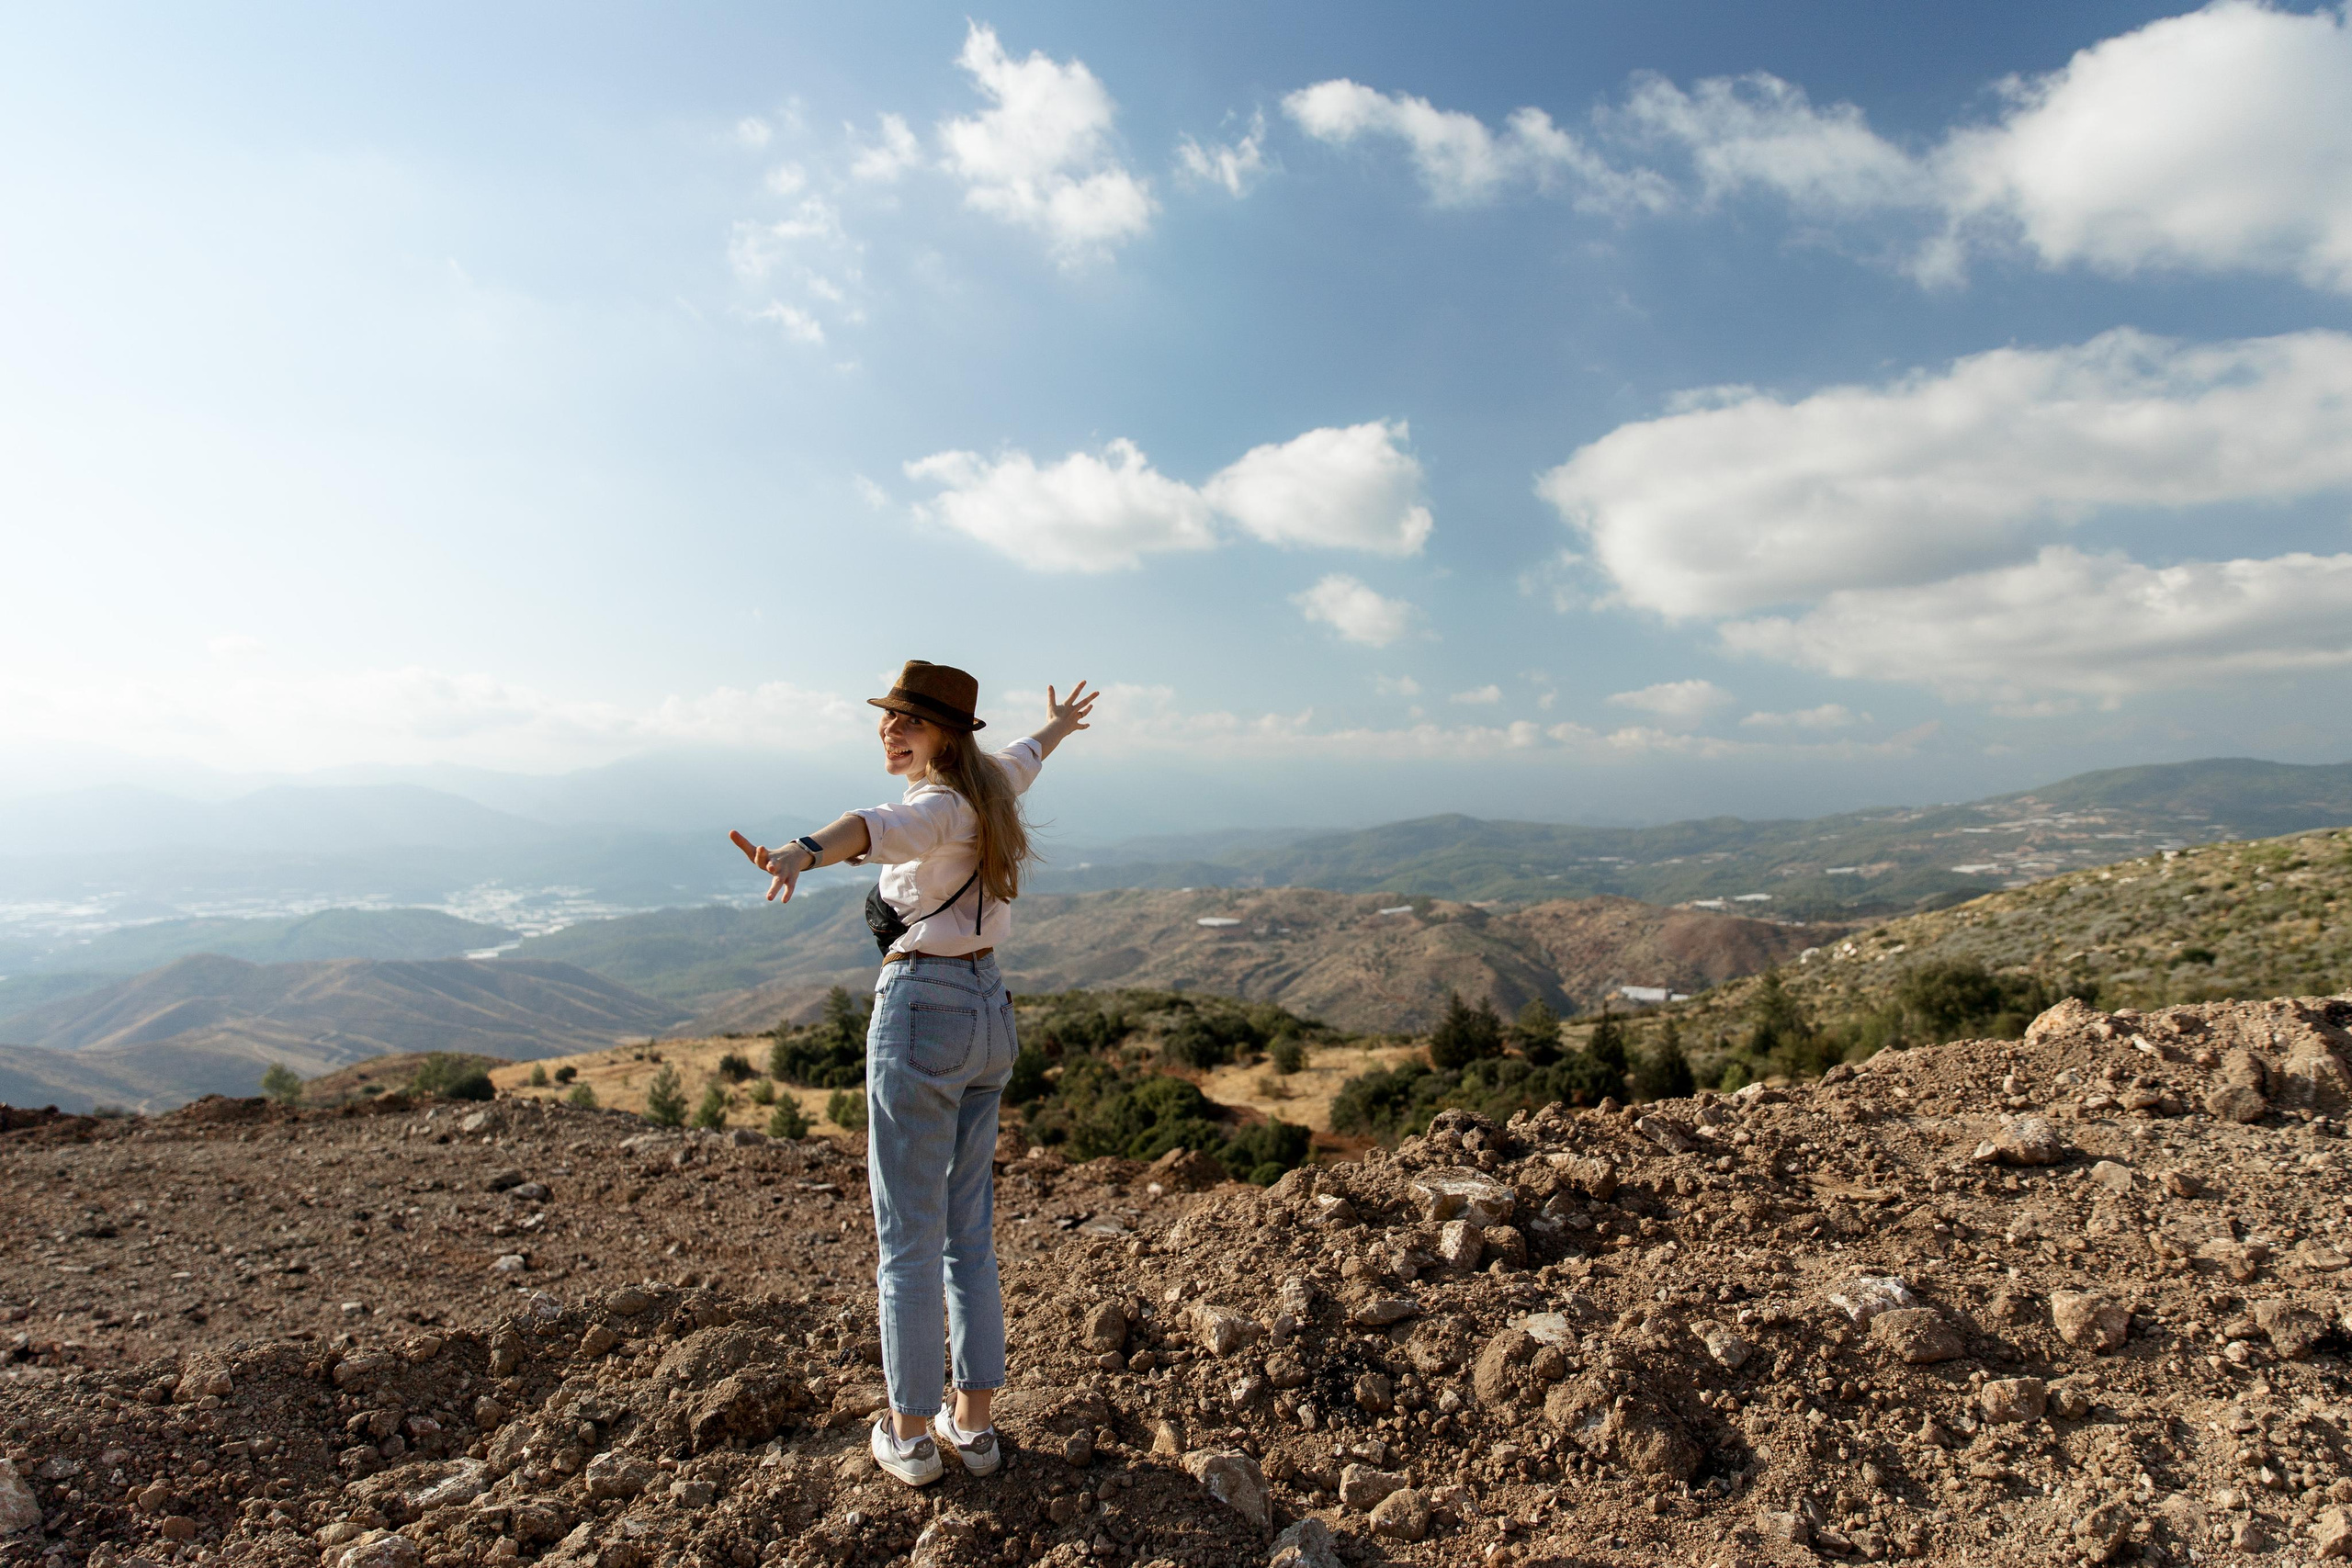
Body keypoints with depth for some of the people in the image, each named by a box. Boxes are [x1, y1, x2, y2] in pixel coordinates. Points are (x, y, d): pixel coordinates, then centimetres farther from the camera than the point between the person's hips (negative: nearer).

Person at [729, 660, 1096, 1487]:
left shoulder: (939, 806, -14)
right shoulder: (987, 786, 10)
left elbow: (873, 826, -38)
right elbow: (1024, 757, 34)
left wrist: (803, 852, -58)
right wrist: (1057, 727, 56)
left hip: (921, 1011, -9)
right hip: (987, 1012, 9)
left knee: (908, 1238, 5)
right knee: (969, 1230, 16)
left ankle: (910, 1435, 18)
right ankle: (973, 1423, 26)